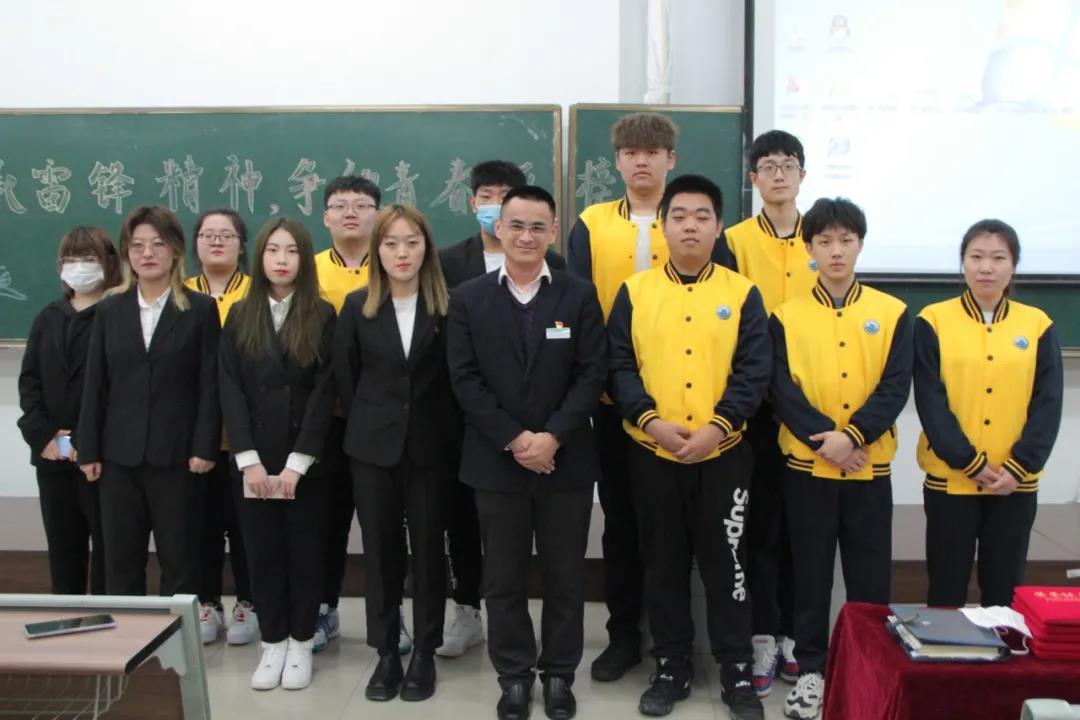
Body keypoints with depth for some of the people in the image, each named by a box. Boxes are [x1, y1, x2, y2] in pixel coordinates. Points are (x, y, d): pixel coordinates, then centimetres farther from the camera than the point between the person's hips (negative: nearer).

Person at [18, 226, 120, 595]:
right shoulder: (48, 317, 16)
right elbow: (29, 379, 10)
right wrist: (40, 434, -4)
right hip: (52, 454, 6)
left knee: (107, 546, 0)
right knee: (62, 546, 12)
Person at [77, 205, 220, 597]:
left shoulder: (200, 309, 0)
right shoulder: (110, 309, 9)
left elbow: (210, 385, -4)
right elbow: (95, 385, 7)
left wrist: (204, 447, -11)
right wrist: (88, 450, 2)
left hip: (176, 454, -3)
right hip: (119, 454, 3)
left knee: (179, 559, 4)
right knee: (120, 560, 9)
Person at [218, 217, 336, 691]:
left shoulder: (322, 317, -1)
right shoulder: (239, 317, 5)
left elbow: (324, 393, -7)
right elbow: (230, 391, -1)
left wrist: (297, 462, -14)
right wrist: (249, 459, -11)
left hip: (306, 461, -2)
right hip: (253, 460, 2)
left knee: (304, 552, 6)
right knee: (262, 553, 7)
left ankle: (301, 644, 19)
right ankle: (272, 643, 20)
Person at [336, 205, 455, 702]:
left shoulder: (446, 306, -4)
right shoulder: (357, 307, 1)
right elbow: (345, 377, 6)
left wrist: (444, 432, -1)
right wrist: (366, 424, 6)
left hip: (429, 447, -1)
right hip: (373, 447, 1)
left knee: (428, 548, 7)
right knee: (381, 550, 8)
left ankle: (424, 653, 19)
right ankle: (386, 652, 20)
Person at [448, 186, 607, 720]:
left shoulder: (580, 296, 2)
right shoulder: (468, 299, 2)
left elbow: (592, 374, -4)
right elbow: (464, 379, -4)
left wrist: (552, 437, -15)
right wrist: (514, 439, -13)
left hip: (566, 461, 0)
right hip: (496, 461, 0)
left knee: (564, 577, 9)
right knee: (503, 579, 9)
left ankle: (559, 675, 26)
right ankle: (515, 676, 25)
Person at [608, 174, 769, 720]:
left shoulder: (743, 294, 1)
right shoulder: (634, 292, 3)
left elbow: (754, 372, -5)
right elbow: (620, 366, -2)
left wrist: (716, 427, -16)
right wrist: (650, 419, -16)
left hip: (723, 453, -1)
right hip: (651, 452, 1)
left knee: (726, 561, 6)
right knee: (663, 562, 10)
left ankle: (736, 670, 20)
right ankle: (671, 667, 24)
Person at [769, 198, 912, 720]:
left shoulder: (893, 313, 2)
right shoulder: (786, 316, 0)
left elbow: (896, 387, -6)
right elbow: (781, 390, -7)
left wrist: (852, 436, -18)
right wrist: (825, 440, -18)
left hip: (870, 467, 0)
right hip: (806, 465, 0)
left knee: (870, 574, 8)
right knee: (810, 572, 9)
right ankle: (811, 669, 21)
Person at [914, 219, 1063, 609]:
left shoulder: (1038, 325, 4)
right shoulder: (933, 321, -2)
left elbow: (1048, 404, -1)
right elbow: (930, 400, -8)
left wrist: (1018, 467, -12)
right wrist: (969, 462, -14)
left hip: (1016, 482, 2)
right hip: (949, 479, -2)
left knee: (1005, 589, 10)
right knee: (947, 588, 7)